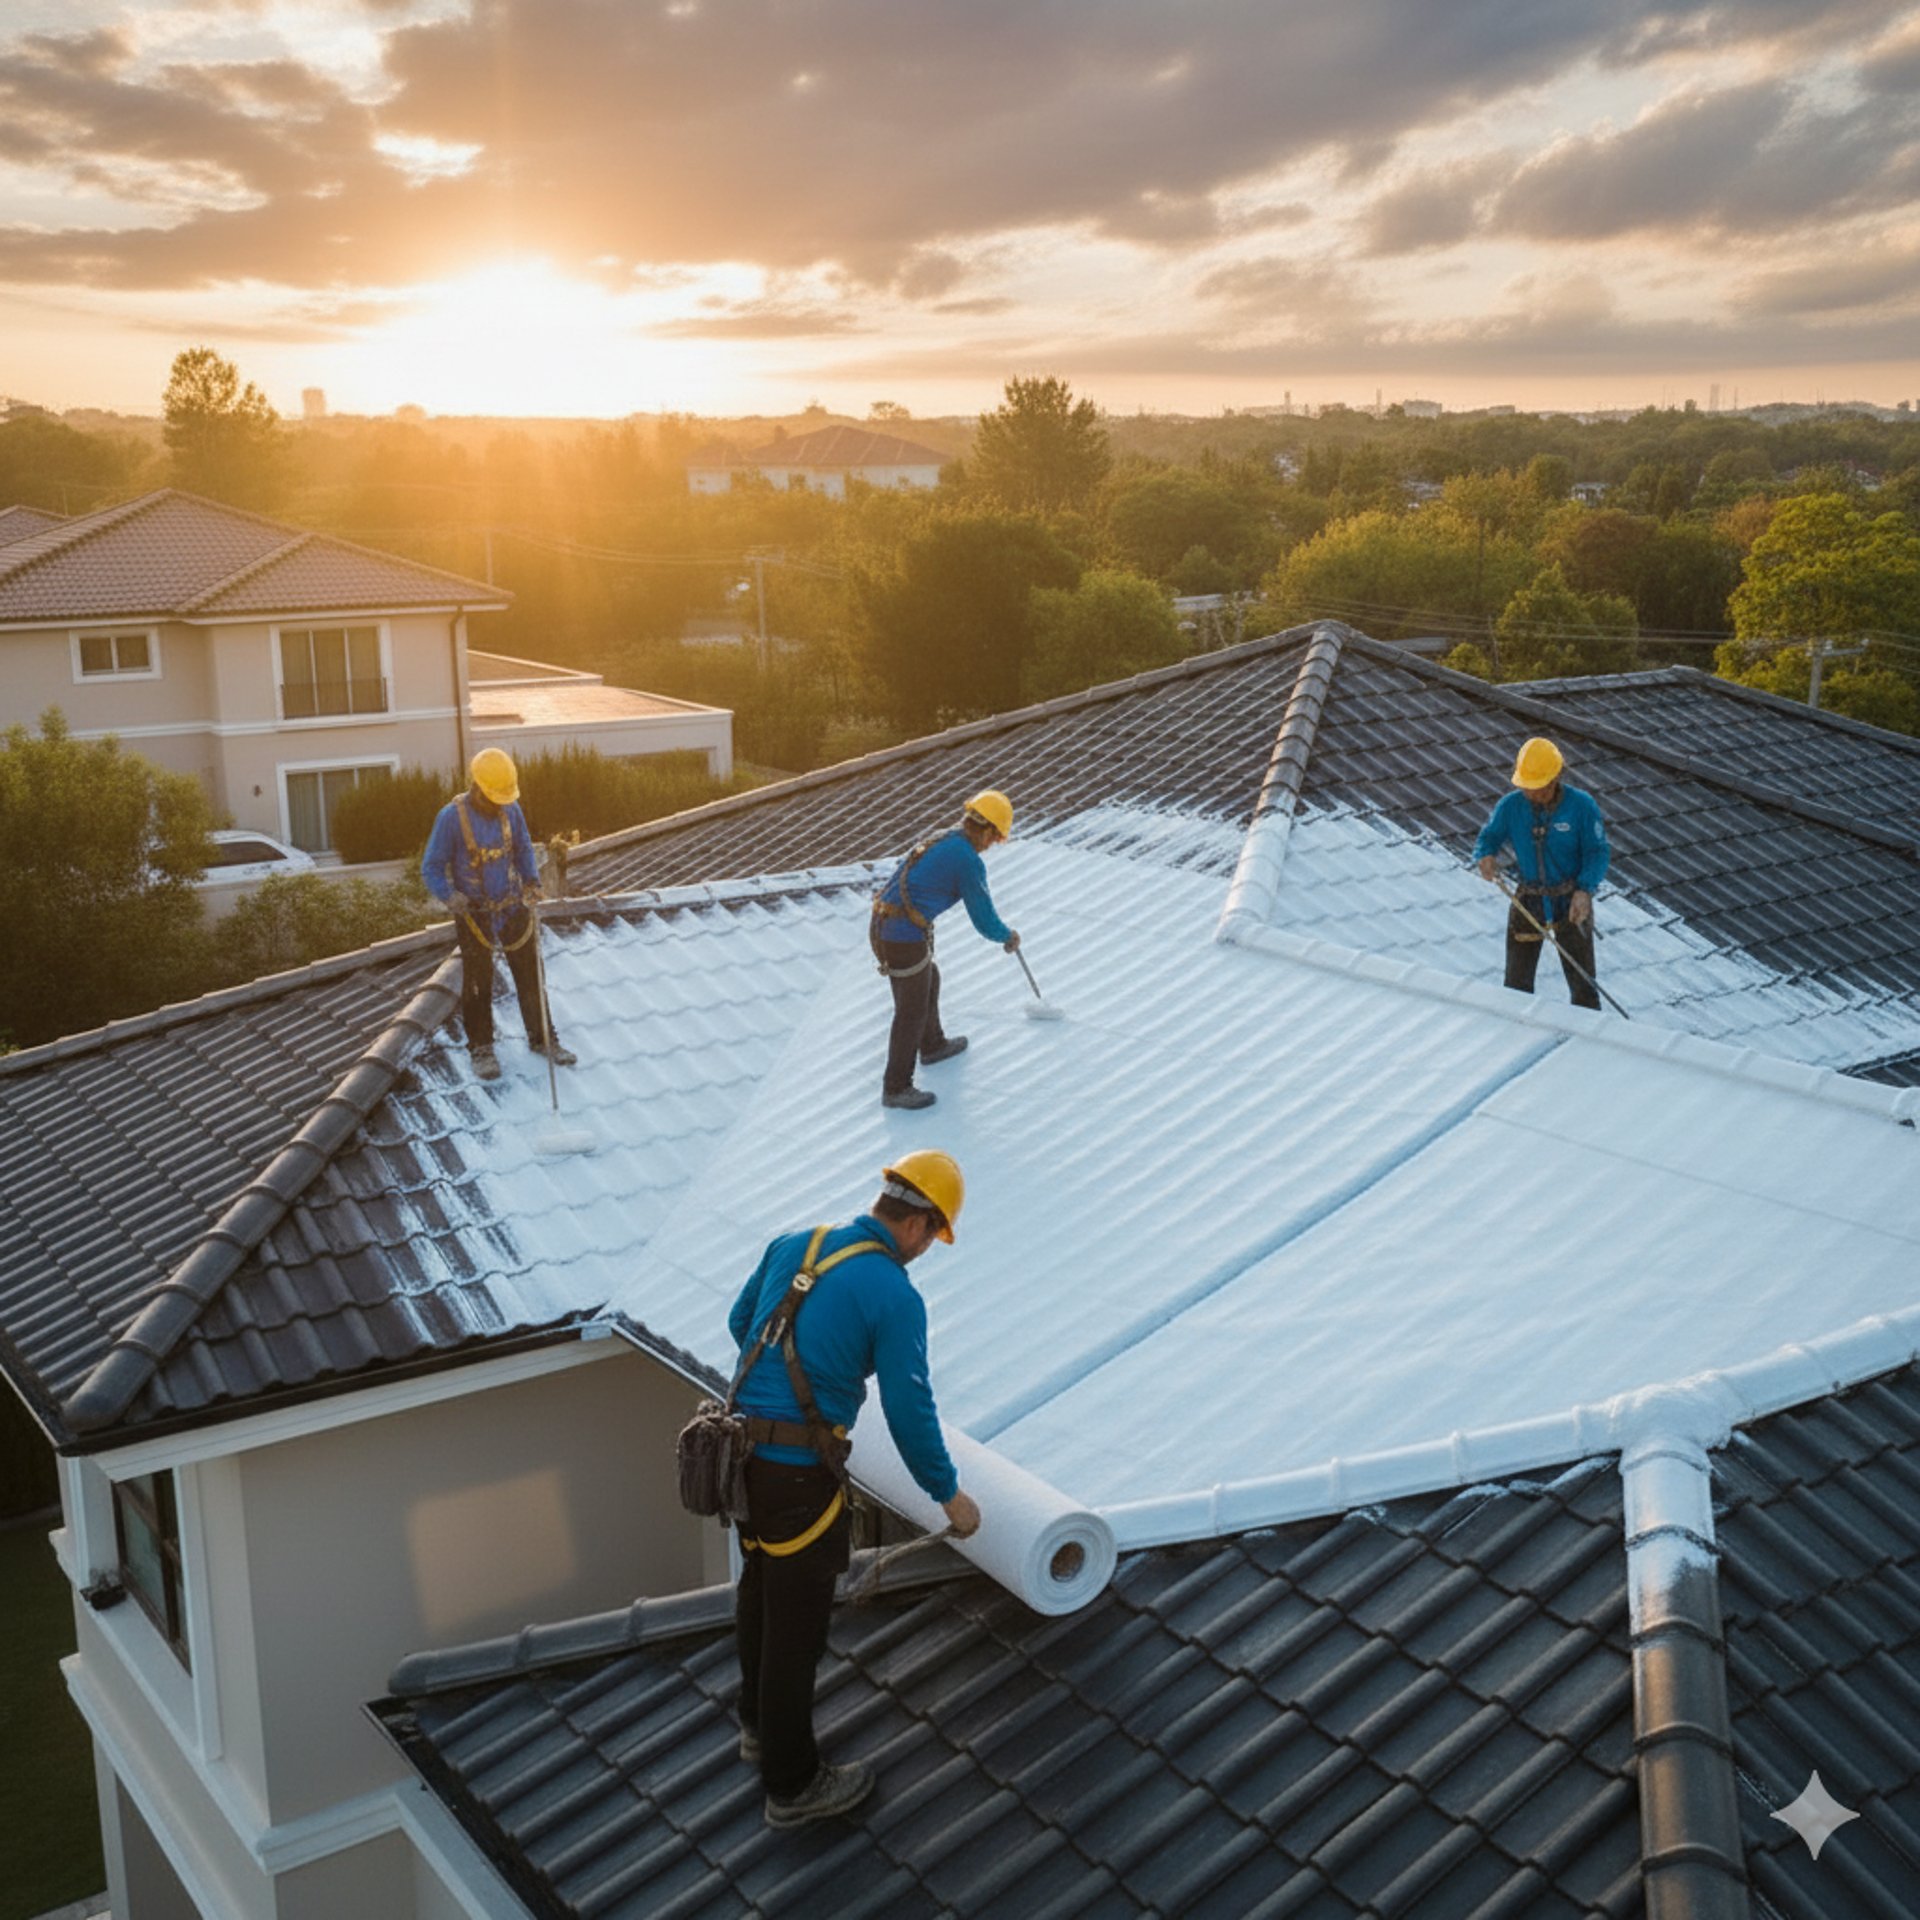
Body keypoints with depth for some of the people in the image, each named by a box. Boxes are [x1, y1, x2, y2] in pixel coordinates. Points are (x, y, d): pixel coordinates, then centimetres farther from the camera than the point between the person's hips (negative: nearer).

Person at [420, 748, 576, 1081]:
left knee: (530, 976, 9)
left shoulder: (511, 811, -2)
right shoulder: (452, 817, -15)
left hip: (513, 908, 4)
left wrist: (532, 882, 0)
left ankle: (543, 1038, 24)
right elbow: (431, 869, -10)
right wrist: (450, 896, -26)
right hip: (474, 914, -4)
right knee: (477, 983, 6)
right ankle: (481, 1047, 22)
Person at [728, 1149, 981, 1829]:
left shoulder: (791, 1245, 5)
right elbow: (910, 1416, -13)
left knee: (761, 1589, 27)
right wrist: (950, 1496, 3)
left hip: (744, 1448, 8)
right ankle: (793, 1784, 23)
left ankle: (761, 1725, 47)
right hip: (798, 1473, -8)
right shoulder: (895, 1298, -16)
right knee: (796, 1622, 7)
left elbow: (741, 1324, 21)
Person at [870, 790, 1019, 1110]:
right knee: (911, 1013, 8)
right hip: (907, 940, -9)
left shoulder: (939, 842, 15)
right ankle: (896, 1088, 21)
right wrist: (1009, 936, 14)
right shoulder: (969, 862, -13)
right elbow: (985, 922, -7)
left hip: (881, 927, 9)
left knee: (928, 982, 31)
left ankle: (932, 1045, 54)